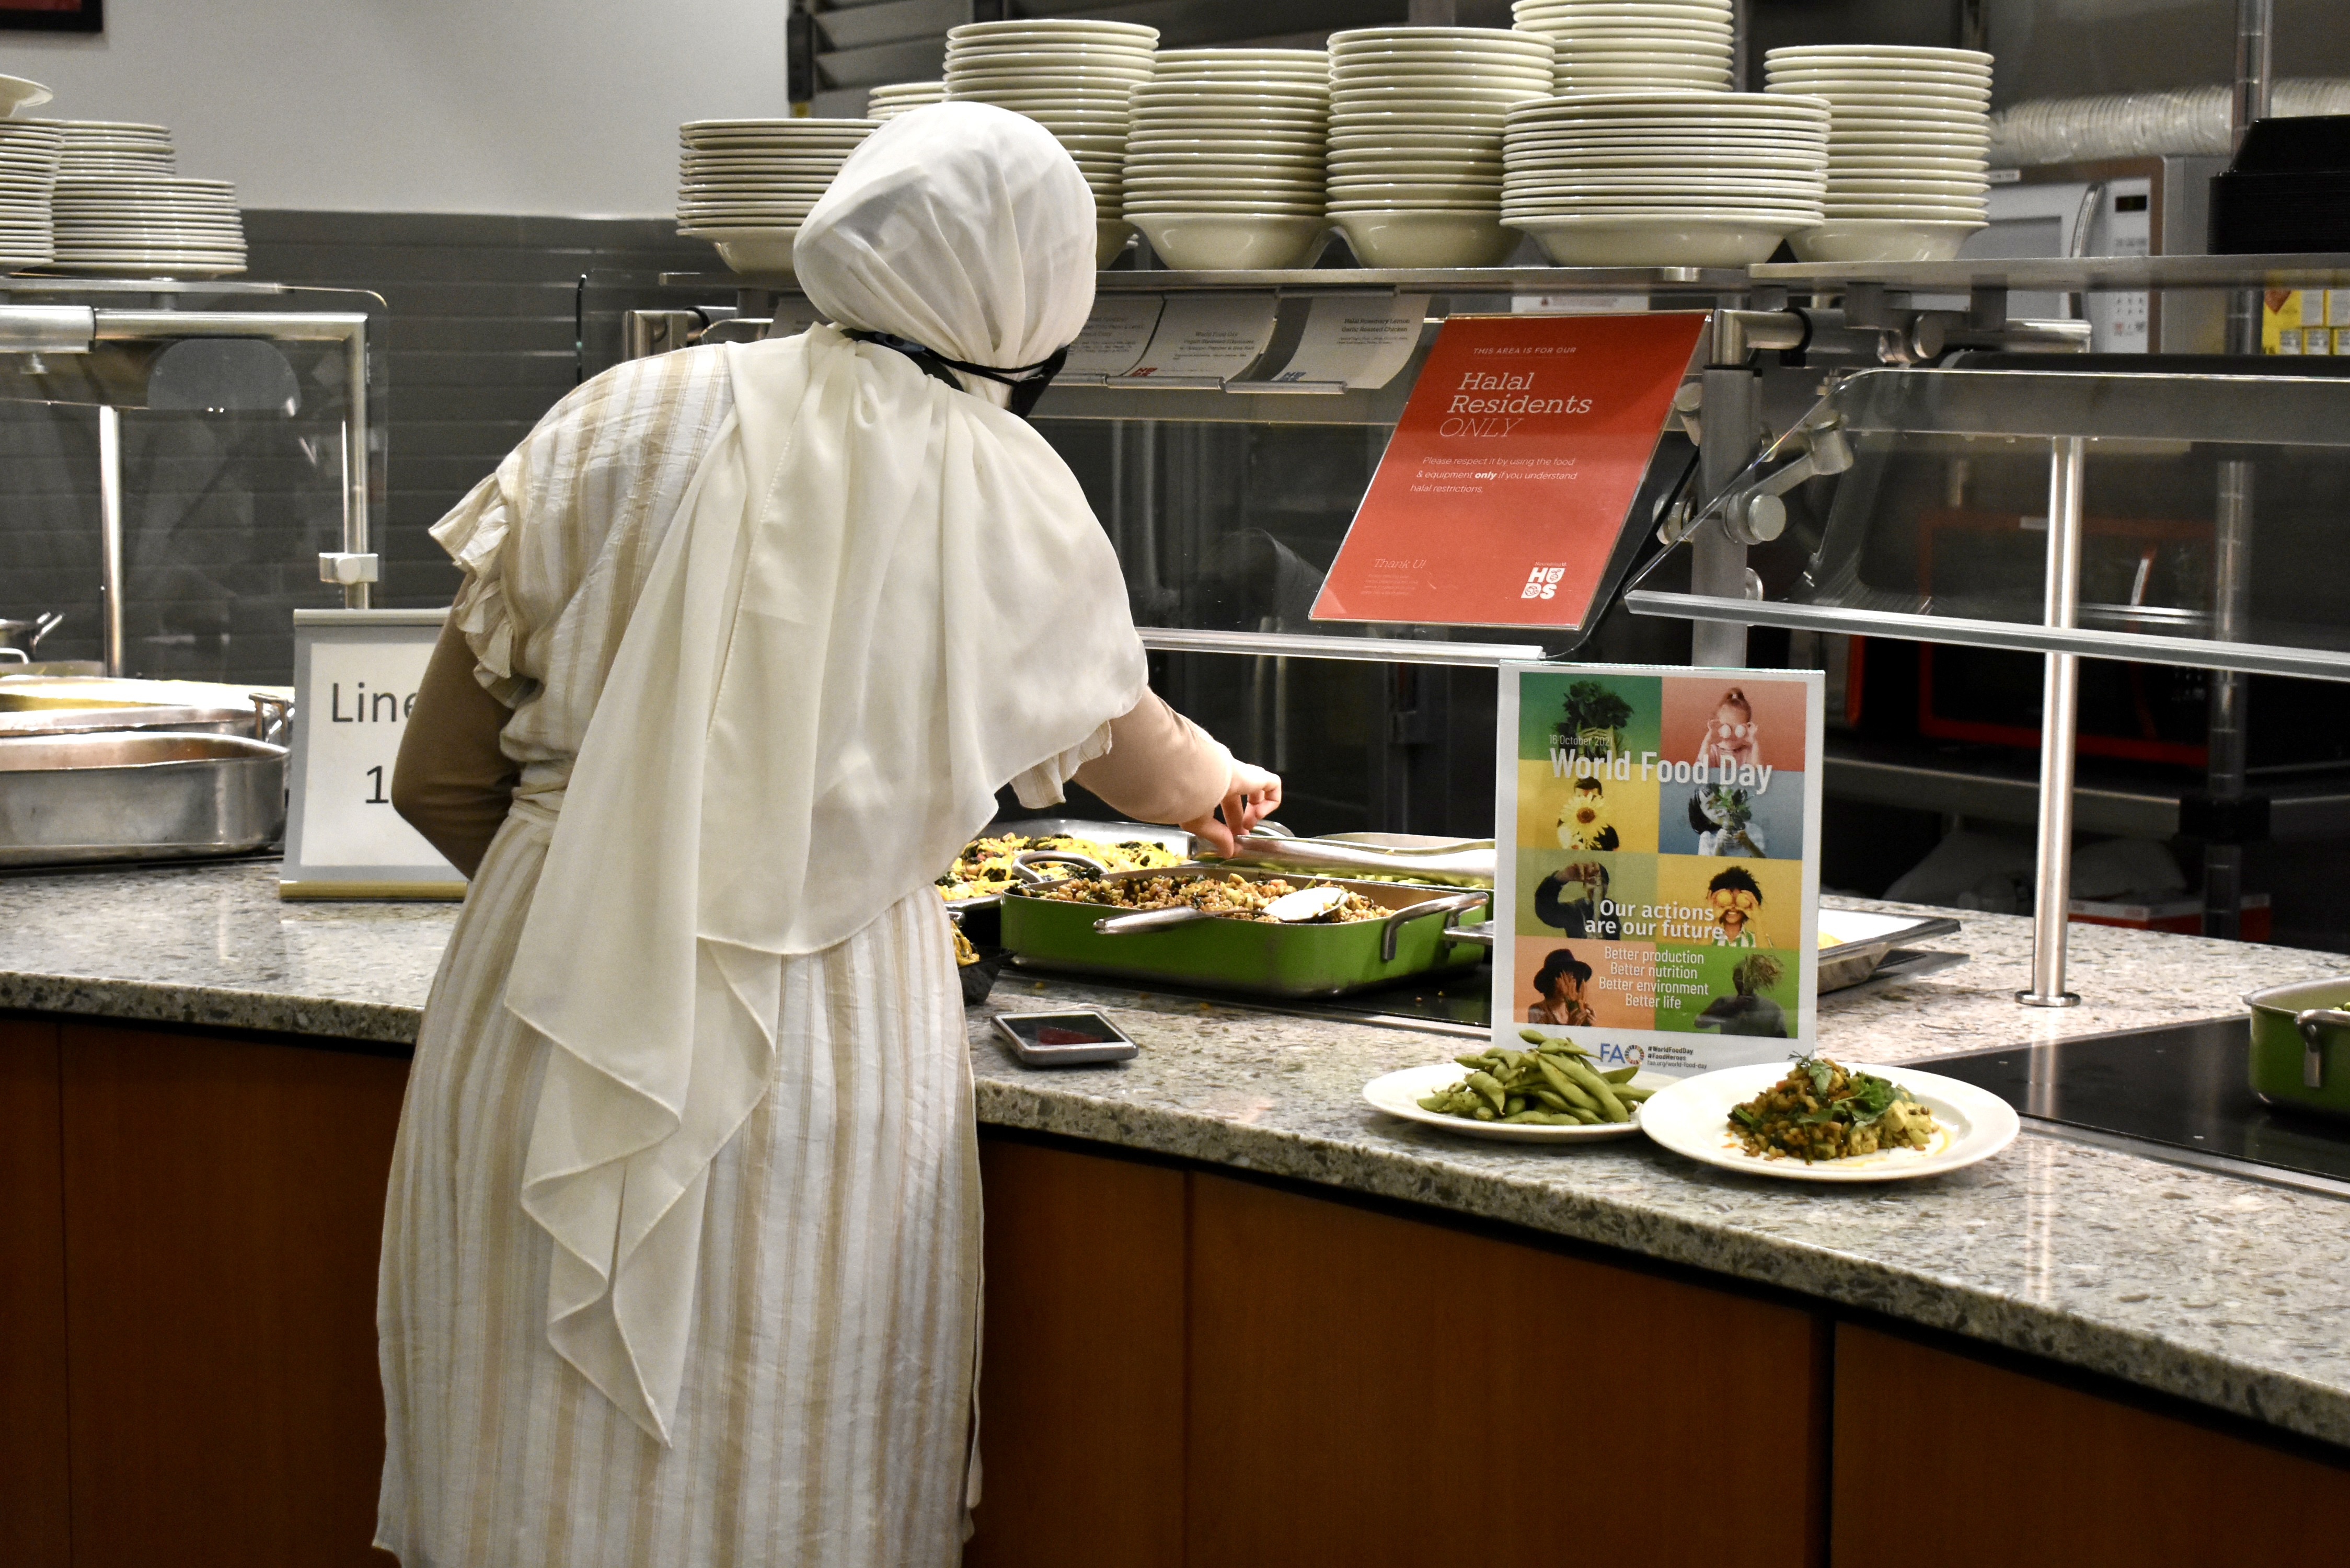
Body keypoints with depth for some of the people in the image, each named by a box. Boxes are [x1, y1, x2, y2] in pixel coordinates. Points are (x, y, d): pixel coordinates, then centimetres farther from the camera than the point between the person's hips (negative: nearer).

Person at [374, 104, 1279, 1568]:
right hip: (830, 1049, -1)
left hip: (550, 1021, 1)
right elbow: (1129, 751, 23)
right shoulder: (1013, 498, 2)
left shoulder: (625, 424, 0)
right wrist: (1223, 784, 46)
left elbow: (440, 779, 3)